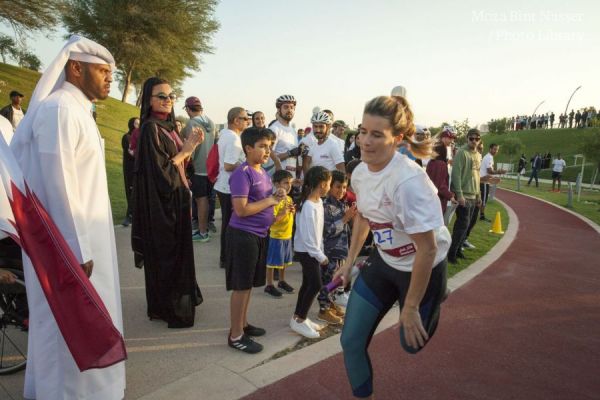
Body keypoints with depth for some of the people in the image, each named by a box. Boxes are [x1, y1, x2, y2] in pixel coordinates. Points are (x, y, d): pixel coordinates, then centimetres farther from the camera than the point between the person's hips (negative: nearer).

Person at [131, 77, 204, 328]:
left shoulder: (168, 125, 11)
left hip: (175, 197, 9)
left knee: (176, 250, 17)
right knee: (164, 253, 2)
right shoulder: (150, 127, -16)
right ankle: (166, 308, 17)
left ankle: (176, 299, 33)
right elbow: (160, 168, -21)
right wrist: (186, 149, -14)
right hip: (160, 200, -9)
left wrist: (191, 145, -1)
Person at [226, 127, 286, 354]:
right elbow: (241, 209, -23)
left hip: (259, 234, 9)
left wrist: (276, 198, 2)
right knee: (241, 285, 1)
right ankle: (236, 335, 14)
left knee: (249, 284, 18)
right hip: (243, 235, -9)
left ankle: (243, 324, 34)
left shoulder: (263, 172, 11)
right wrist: (270, 201, -16)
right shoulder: (242, 174, -17)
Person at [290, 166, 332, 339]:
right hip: (306, 251, -9)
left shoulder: (318, 201, 4)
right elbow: (308, 236, -24)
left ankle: (298, 317, 27)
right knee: (315, 285, -3)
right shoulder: (309, 206, -25)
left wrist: (320, 251, 11)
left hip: (311, 250, 9)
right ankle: (299, 320, 10)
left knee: (308, 283, 14)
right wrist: (321, 256, -17)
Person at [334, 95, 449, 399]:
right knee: (351, 341, 8)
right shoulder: (360, 172, -8)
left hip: (422, 270, -6)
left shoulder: (408, 182, -32)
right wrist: (350, 260, 13)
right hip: (383, 263, 7)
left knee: (412, 347, 11)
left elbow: (428, 250, -26)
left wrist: (411, 308, -18)